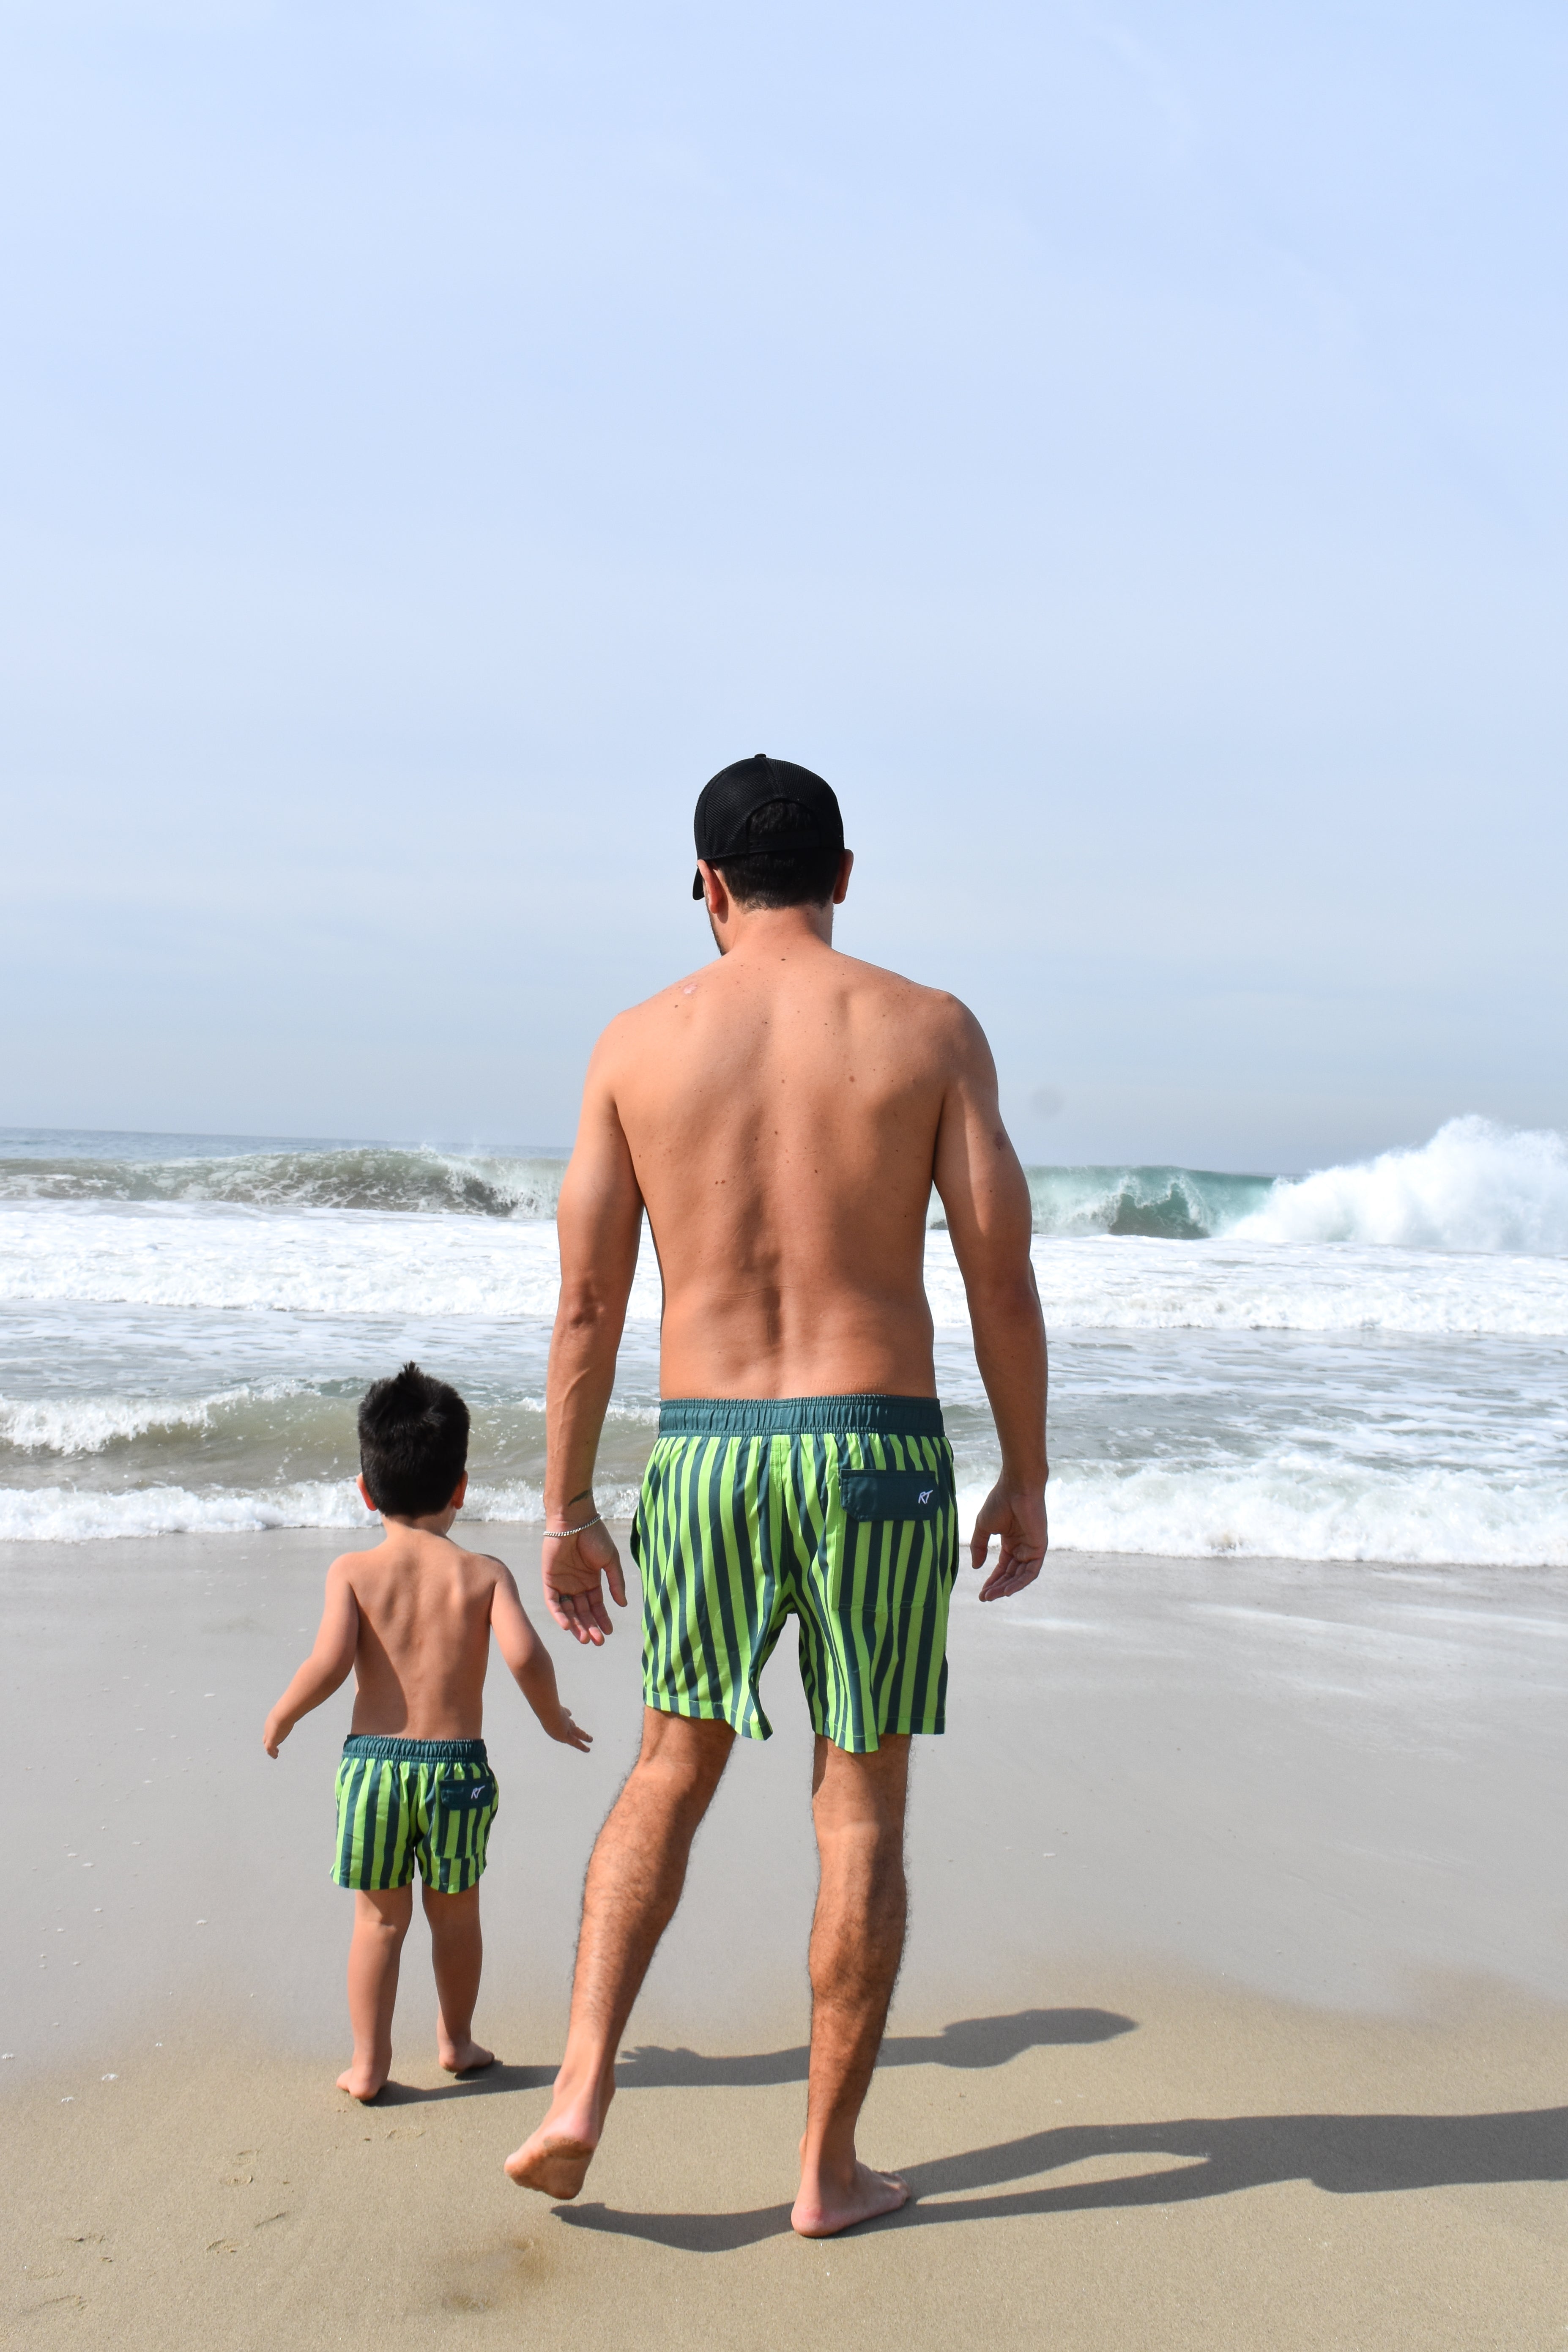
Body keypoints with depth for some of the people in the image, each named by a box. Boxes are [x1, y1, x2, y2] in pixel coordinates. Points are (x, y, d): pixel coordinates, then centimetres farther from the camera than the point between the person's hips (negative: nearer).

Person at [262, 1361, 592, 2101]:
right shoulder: (483, 1573, -1)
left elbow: (330, 1661, -14)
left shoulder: (353, 1571, -2)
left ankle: (369, 2062, 14)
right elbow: (525, 1655, -14)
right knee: (456, 1911, 18)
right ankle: (456, 2041, 32)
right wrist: (554, 1720, 3)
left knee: (380, 1917, 11)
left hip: (373, 1761, 0)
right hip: (457, 1764, 0)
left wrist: (281, 1716, 4)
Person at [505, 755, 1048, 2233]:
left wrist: (565, 1510, 10)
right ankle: (828, 2169, 18)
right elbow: (1001, 1275, -3)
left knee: (672, 1775, 22)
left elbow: (586, 1303, 2)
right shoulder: (931, 1029, -1)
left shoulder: (638, 1043, 2)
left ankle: (579, 2092, 12)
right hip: (878, 1448, -1)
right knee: (859, 1816, 9)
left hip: (705, 1455, 2)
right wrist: (1026, 1477, 7)